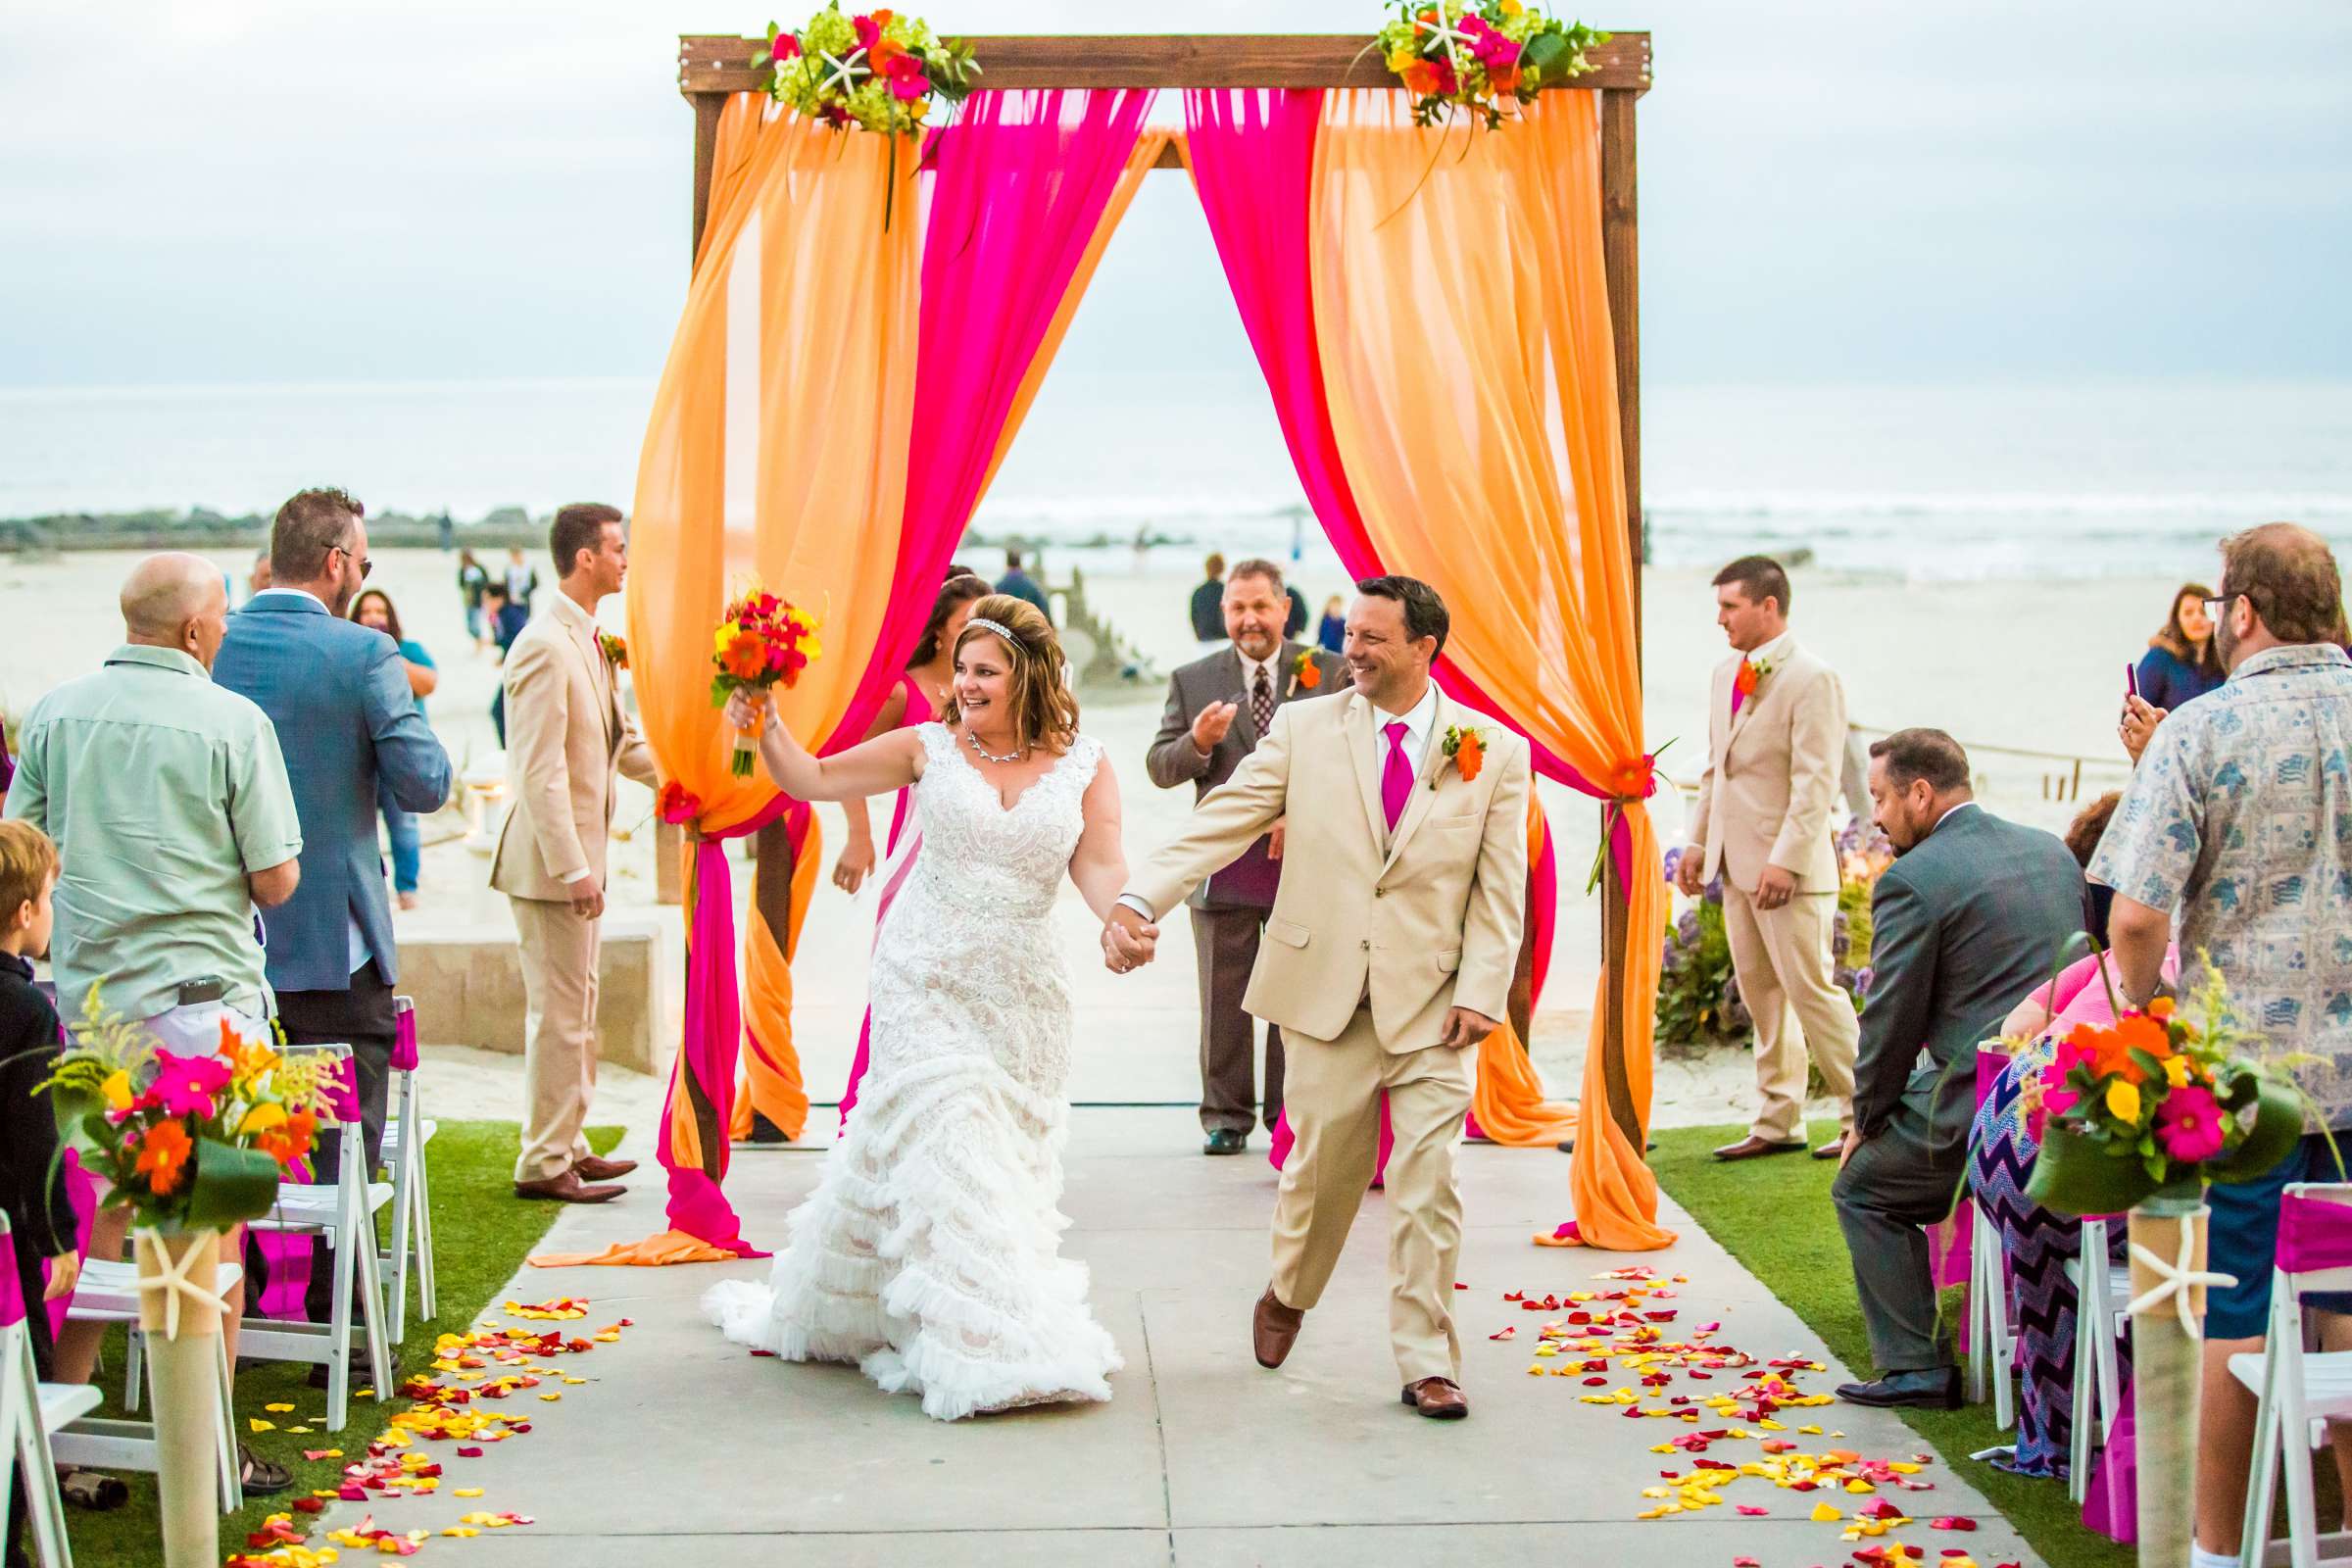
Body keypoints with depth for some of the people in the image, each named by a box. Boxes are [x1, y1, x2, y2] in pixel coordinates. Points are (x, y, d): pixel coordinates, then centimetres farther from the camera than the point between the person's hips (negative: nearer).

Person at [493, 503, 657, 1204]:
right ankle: (543, 1163, 5)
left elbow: (620, 739, 21)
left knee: (576, 1010, 16)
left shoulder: (588, 641, 12)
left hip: (578, 855, 10)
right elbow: (540, 770, -22)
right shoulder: (545, 646, -18)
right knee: (559, 1014, -3)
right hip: (552, 862, -10)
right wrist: (574, 869, -23)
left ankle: (567, 1145, 26)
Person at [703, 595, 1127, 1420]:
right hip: (925, 979, -2)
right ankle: (982, 1346, -11)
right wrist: (766, 729, -14)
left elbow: (1099, 866, -4)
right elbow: (813, 779, 3)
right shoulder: (928, 748, 1)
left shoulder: (1082, 766, 3)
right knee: (945, 1142, -12)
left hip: (1021, 988, 2)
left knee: (1008, 1157, 7)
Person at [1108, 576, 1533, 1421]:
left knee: (1428, 1183, -5)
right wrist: (1138, 899, -18)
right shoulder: (1304, 730, 2)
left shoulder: (1495, 752, 1)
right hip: (1325, 992, 1)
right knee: (1321, 1167, 10)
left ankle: (1428, 1365, 6)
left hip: (1430, 1001, -1)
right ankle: (1287, 1296, 39)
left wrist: (1482, 992, -10)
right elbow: (1219, 822, -5)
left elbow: (1501, 888, 1)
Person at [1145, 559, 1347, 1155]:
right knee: (1223, 1000, 6)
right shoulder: (1192, 681, 7)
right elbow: (1160, 767, 4)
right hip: (1223, 867, 1)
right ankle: (1226, 1116, 16)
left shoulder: (1328, 674, 3)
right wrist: (1197, 742, -16)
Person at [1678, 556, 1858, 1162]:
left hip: (1789, 869, -8)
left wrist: (1785, 861, -23)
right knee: (1761, 996, 12)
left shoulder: (1812, 679, -14)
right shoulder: (1726, 673, 12)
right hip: (1736, 863, 8)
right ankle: (1778, 1123, 20)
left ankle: (1864, 1116, 6)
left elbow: (1816, 782, -18)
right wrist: (1699, 843, 15)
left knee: (1810, 989, -5)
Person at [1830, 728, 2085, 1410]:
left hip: (1983, 1111, -8)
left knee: (1862, 1188, 14)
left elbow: (1892, 1022, -8)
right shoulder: (2054, 852, 13)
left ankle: (1918, 1366, 4)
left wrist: (1867, 1121, 8)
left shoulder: (1910, 881, -10)